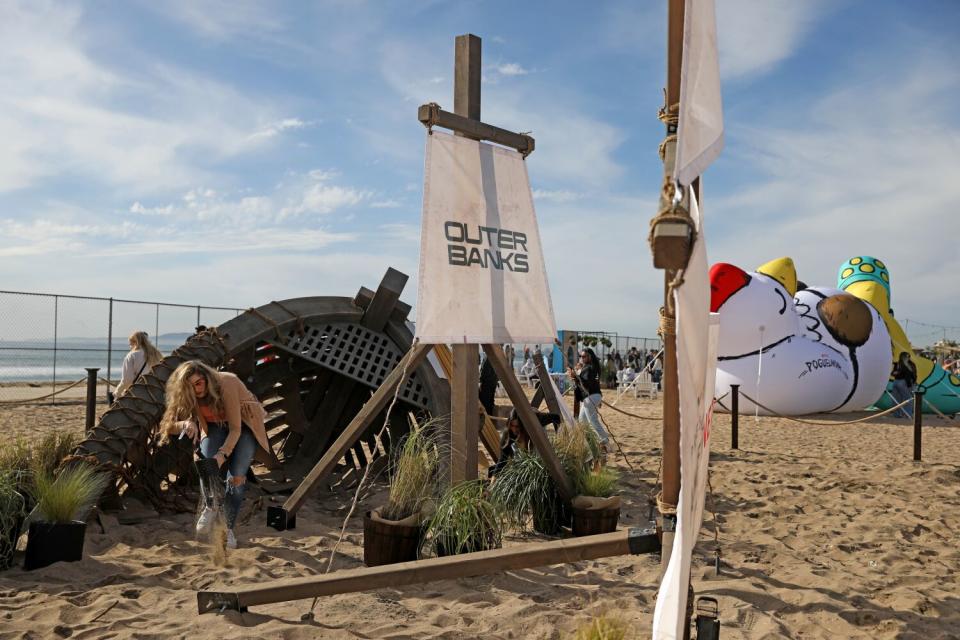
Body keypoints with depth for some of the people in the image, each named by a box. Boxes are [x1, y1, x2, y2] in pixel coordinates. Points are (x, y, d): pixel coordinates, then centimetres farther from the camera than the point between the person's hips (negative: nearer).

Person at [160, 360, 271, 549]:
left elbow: (235, 429, -33)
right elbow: (169, 426, -21)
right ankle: (211, 506, 2)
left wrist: (222, 454, -44)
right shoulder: (188, 396, -20)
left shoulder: (227, 384, -34)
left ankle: (229, 528, -2)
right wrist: (186, 424, -42)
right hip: (216, 425, 3)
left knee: (236, 475, -18)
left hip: (243, 424, -3)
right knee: (206, 463, -25)